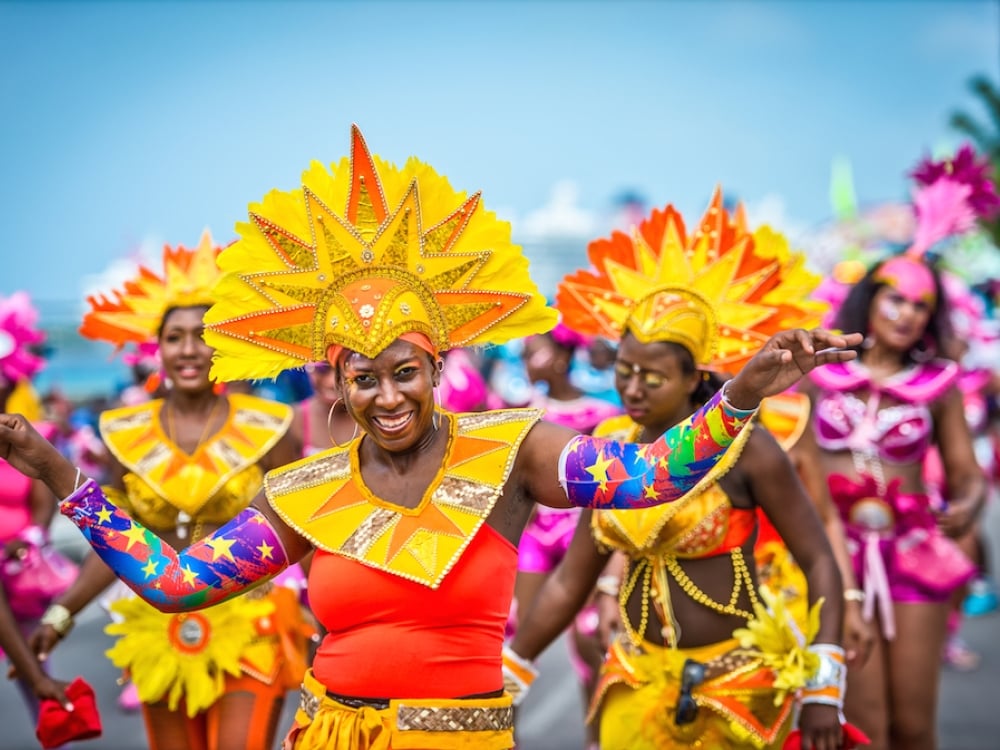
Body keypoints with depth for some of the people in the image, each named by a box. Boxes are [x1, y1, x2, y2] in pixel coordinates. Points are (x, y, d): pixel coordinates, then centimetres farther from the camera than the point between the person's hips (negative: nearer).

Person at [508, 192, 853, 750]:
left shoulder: (746, 449, -14)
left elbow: (820, 562, -11)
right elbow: (570, 582, 7)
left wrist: (824, 687, -15)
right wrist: (508, 673, 7)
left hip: (738, 682, -4)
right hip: (638, 683, 4)